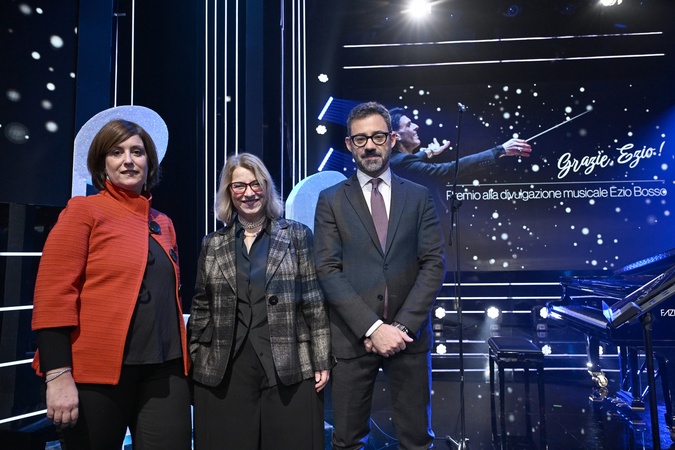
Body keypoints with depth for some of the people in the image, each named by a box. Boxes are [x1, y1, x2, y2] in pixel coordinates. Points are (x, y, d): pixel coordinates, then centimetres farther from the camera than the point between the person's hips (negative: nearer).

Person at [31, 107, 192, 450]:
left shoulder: (163, 224, 14)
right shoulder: (83, 210, -1)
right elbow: (52, 294, -8)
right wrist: (58, 374, -15)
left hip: (164, 370, 5)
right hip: (97, 370, -4)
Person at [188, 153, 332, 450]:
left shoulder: (297, 235, 2)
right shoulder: (212, 245, 9)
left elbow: (314, 302, -1)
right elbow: (201, 309, 12)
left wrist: (322, 361, -4)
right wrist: (193, 362, 8)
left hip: (289, 369, -1)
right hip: (223, 372, 2)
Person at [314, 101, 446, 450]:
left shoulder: (419, 197, 7)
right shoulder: (331, 200, 3)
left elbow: (434, 264, 0)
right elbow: (328, 271, -5)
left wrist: (403, 326, -11)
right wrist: (372, 328, -13)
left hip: (408, 335, 1)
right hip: (352, 338, -1)